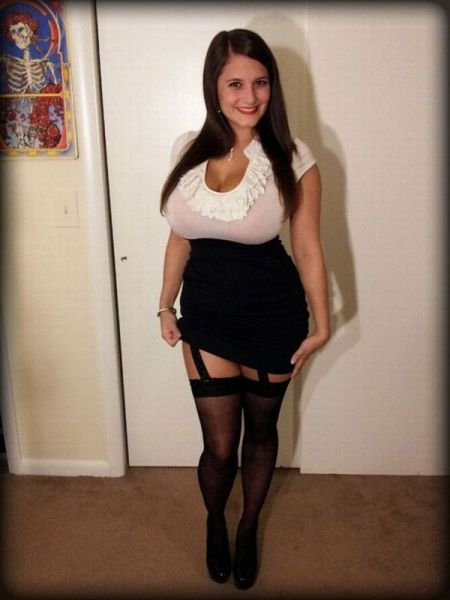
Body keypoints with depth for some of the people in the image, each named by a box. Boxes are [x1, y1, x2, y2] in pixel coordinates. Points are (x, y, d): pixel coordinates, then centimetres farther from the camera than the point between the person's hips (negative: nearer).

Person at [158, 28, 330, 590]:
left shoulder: (292, 158, -11)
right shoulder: (188, 149, -2)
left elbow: (308, 248, -5)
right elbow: (180, 236, 7)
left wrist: (321, 325, -2)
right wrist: (166, 305, 11)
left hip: (272, 313, -1)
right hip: (207, 312, 2)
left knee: (260, 430, 18)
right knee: (219, 447, 8)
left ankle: (248, 527, 46)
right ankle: (215, 522, 43)